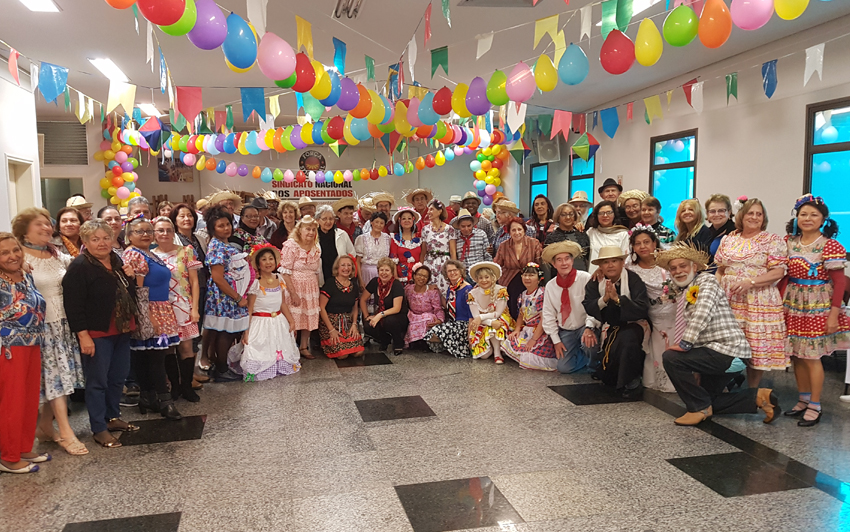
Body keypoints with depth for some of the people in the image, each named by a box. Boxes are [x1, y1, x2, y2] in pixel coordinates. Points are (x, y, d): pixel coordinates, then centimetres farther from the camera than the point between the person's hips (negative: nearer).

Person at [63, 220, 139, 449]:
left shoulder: (117, 261, 11)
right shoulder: (79, 267, -13)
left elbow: (129, 294, 22)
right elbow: (73, 304, -18)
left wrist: (130, 278, 1)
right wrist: (83, 335, -22)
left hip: (121, 331, 8)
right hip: (96, 334, -8)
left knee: (119, 377, 16)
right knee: (97, 381, 0)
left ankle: (113, 417, 32)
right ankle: (99, 429, 10)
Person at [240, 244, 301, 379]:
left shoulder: (279, 279, 4)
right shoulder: (256, 283, -14)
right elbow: (249, 309, -12)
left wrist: (291, 320, 6)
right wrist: (246, 331, -16)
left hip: (279, 323, 6)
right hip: (260, 324, -6)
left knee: (282, 351, 12)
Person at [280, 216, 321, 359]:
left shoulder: (316, 248, 7)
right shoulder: (290, 246, -12)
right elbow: (285, 272, -16)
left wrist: (317, 291, 8)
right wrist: (293, 293, -19)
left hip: (311, 287, 6)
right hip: (294, 286, -6)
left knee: (309, 317, 10)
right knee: (293, 319, -3)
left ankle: (304, 347, 24)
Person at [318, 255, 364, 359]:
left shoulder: (354, 285, 9)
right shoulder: (330, 283, -9)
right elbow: (321, 307, -11)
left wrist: (354, 324, 0)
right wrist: (331, 329, -15)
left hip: (348, 323, 5)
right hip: (330, 322, -5)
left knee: (358, 352, -16)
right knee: (342, 354, -20)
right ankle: (325, 344, 10)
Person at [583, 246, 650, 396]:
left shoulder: (634, 279, -11)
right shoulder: (594, 283, 1)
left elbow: (643, 310, -22)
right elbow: (588, 309, -9)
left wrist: (617, 298, -31)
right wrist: (604, 299, -26)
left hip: (632, 325, -5)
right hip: (608, 327, 5)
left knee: (627, 338, -35)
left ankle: (631, 382, -14)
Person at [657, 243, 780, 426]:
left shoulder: (706, 280, -9)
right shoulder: (682, 292, 16)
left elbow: (702, 314, -26)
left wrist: (685, 344, -29)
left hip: (728, 351, -10)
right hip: (716, 354, 10)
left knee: (671, 357, -21)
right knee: (708, 399, 18)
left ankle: (700, 408, -5)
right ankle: (756, 397, 19)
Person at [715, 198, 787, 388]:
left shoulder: (773, 241, -1)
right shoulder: (728, 240, 12)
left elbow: (778, 272, -9)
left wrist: (750, 282, -20)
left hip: (758, 302, -3)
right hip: (729, 300, 3)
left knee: (757, 346, 1)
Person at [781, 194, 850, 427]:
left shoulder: (830, 246, -9)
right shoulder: (789, 242, 5)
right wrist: (778, 302, 1)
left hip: (817, 308, -5)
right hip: (793, 306, 5)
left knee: (811, 357, -1)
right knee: (796, 356, 10)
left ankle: (814, 407, 12)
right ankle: (803, 400, 25)